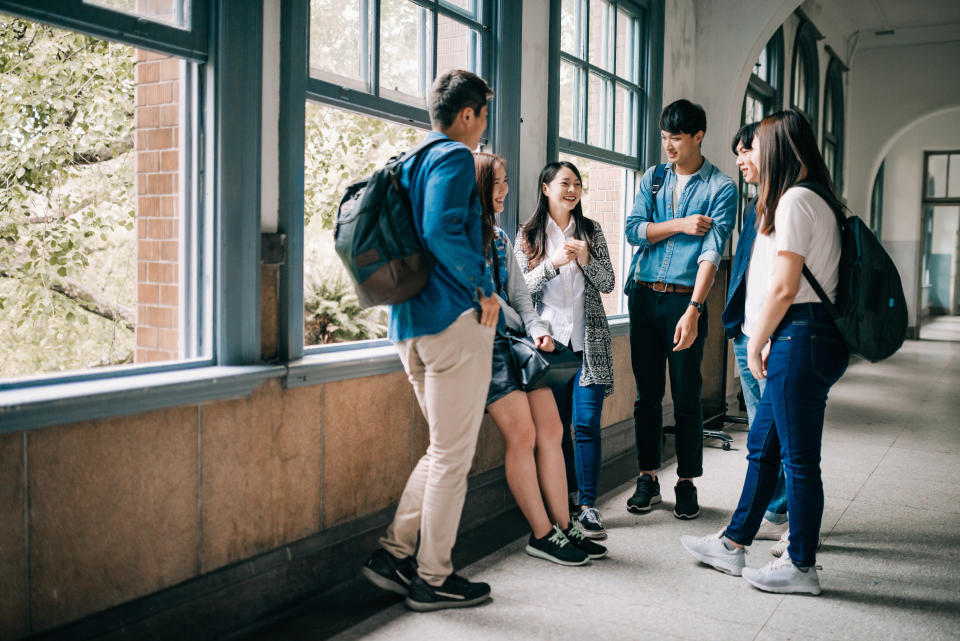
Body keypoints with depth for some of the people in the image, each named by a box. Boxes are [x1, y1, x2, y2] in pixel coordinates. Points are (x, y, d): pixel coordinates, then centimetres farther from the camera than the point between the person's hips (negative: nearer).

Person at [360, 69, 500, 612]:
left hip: (410, 323, 9)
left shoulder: (411, 162, 20)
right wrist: (483, 289, -15)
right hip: (456, 317, -9)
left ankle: (394, 553, 16)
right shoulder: (455, 157, -8)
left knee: (445, 449, 18)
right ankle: (433, 578, 10)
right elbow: (441, 231, -23)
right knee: (453, 455, 1)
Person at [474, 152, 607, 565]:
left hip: (515, 341, 8)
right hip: (483, 342, -8)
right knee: (522, 434, -11)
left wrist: (537, 328, 0)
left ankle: (563, 525, 9)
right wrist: (522, 325, 2)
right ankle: (542, 535, 0)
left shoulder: (499, 238, 21)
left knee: (550, 427, 1)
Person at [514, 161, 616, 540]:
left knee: (586, 423, -6)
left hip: (588, 341, 1)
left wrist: (586, 260, -11)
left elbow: (607, 284, 7)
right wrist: (552, 263, -16)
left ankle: (588, 505, 1)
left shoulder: (591, 231, 9)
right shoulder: (529, 235, 5)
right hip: (549, 339, 0)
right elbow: (523, 288, -1)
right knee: (555, 425, 3)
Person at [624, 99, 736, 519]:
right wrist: (679, 224, -9)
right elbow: (634, 230, 3)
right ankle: (647, 479, 18)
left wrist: (693, 309, -22)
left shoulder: (721, 187, -2)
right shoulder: (652, 178, 13)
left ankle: (687, 483, 15)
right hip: (644, 295, 4)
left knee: (686, 398, 2)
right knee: (647, 394, 8)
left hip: (685, 298, -3)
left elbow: (711, 251, -13)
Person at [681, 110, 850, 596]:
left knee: (798, 457, -1)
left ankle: (801, 567, 11)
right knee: (762, 445, 15)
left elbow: (784, 287, -18)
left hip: (800, 338, -10)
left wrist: (756, 343, -7)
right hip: (802, 339, 10)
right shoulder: (813, 199, 19)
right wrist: (766, 341, 14)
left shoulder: (794, 200, -13)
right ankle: (732, 545, 26)